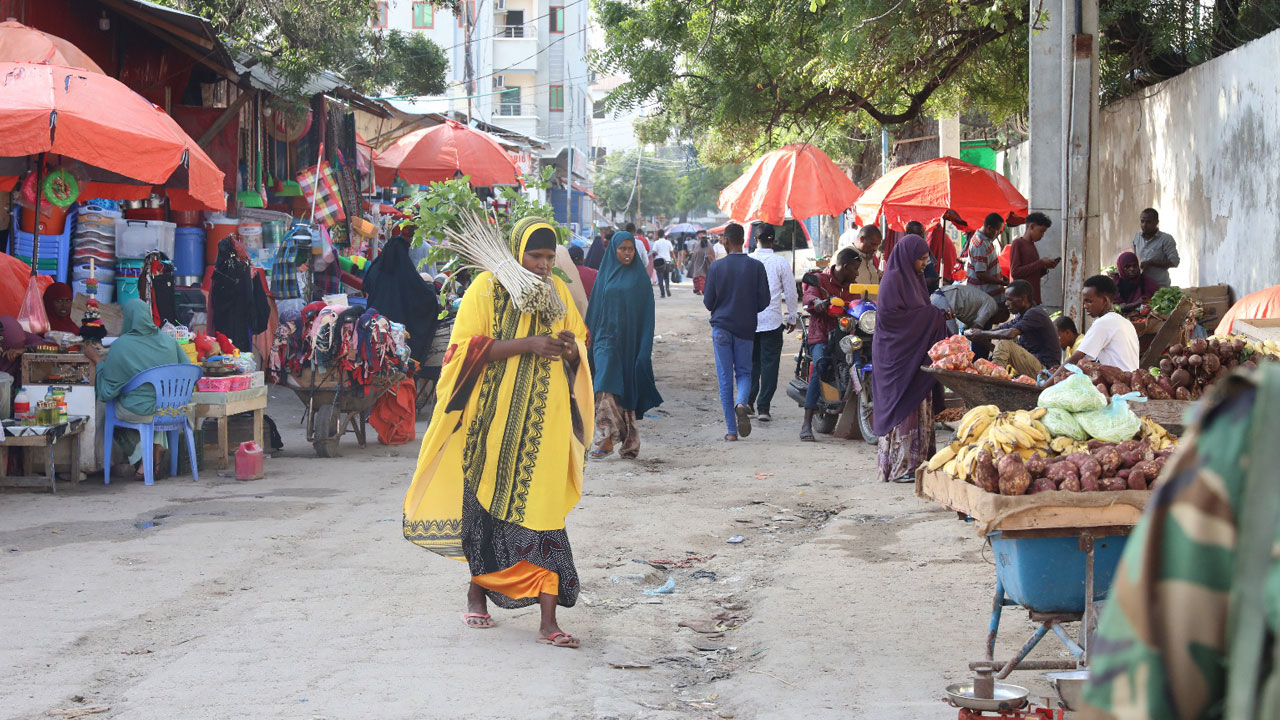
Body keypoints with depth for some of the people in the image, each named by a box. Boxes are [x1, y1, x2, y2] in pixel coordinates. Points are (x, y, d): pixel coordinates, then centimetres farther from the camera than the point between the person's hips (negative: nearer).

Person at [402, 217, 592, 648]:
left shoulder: (558, 292, 10)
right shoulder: (486, 289, -3)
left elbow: (580, 352, 17)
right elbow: (466, 348, -11)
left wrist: (571, 350, -7)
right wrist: (526, 344, -20)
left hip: (543, 423, 2)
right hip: (493, 419, -2)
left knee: (541, 511, -5)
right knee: (484, 504, 7)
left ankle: (548, 621, -9)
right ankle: (478, 591, 32)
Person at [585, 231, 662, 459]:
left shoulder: (639, 277, 3)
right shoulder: (605, 274, 10)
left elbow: (646, 313, 1)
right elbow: (595, 308, 13)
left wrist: (645, 348, -6)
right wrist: (590, 340, 8)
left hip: (629, 341, -1)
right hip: (607, 339, 1)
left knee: (628, 391, 1)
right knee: (606, 389, -11)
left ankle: (629, 443, 10)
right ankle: (607, 439, -11)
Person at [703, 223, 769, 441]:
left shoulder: (716, 267, -6)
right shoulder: (756, 267, -4)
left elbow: (708, 302, -2)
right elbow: (764, 301, -2)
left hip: (722, 327, -1)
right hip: (746, 329, 1)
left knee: (725, 378, 5)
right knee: (744, 372, 13)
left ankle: (731, 430, 3)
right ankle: (741, 403, -20)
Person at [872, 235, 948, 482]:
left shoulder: (913, 278, 16)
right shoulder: (893, 280, -12)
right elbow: (889, 315, -20)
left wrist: (938, 316, 3)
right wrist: (931, 315, -16)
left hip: (915, 353, 9)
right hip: (896, 352, -9)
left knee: (918, 405, 8)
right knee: (902, 407, -7)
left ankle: (917, 460, 11)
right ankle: (902, 466, -4)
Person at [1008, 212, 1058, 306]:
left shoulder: (1032, 245, 19)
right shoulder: (1017, 243, -4)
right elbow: (1014, 272, -13)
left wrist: (1045, 267, 6)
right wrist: (1040, 263, -12)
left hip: (1034, 298, 8)